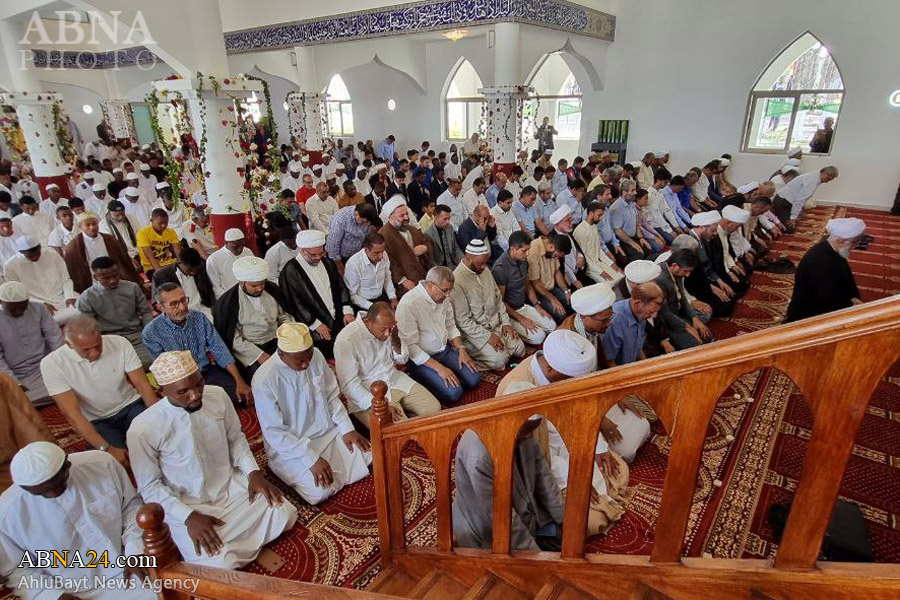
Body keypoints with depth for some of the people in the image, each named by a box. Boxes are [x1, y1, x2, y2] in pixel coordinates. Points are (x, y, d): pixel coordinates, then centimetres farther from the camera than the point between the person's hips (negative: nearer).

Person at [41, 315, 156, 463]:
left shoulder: (120, 343, -13)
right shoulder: (52, 363, -17)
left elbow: (142, 384, -12)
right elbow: (72, 413, -19)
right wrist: (106, 448, -29)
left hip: (131, 407, 1)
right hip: (97, 422, -1)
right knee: (117, 459, -29)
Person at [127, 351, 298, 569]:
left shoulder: (218, 396, -11)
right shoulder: (142, 429, -21)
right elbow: (149, 487, -10)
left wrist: (254, 472, -9)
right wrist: (189, 517, -20)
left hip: (232, 486, 4)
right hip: (186, 505, -4)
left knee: (285, 515, -12)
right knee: (221, 567, -23)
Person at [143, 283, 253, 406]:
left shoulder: (199, 317, -3)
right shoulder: (151, 333, -12)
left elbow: (219, 349, -5)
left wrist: (240, 381, -13)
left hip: (207, 371, 3)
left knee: (244, 397, -14)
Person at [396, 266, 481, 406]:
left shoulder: (442, 297, -1)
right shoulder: (408, 305, -25)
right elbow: (410, 346, -23)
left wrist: (461, 349, -3)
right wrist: (439, 368, -24)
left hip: (445, 350, 7)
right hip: (421, 359, -7)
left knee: (474, 379, -5)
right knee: (454, 393, -19)